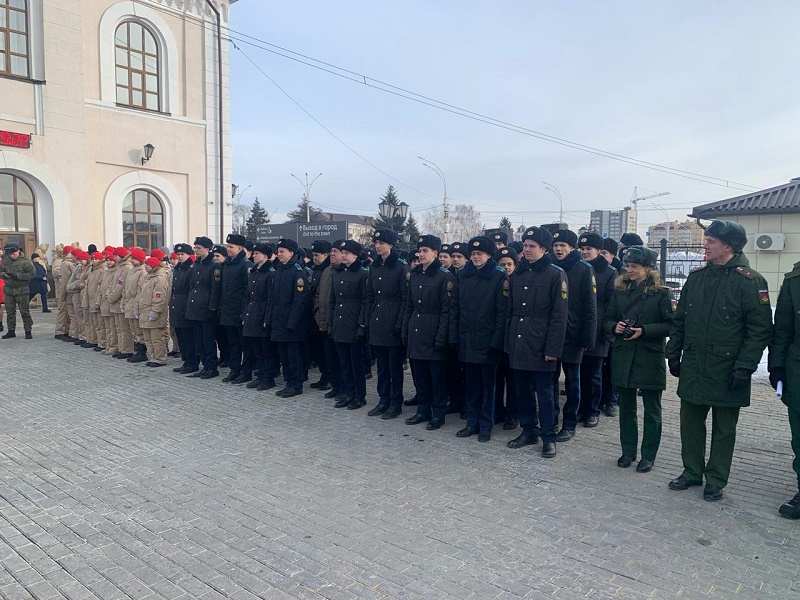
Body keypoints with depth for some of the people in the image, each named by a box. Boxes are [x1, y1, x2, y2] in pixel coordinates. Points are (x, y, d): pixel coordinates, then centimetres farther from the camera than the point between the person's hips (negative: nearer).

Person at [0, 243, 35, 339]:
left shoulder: (25, 261, -8)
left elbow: (32, 274, -13)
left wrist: (18, 276, -20)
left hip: (21, 290, -5)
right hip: (8, 290, 5)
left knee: (24, 311, -1)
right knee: (10, 311, 10)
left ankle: (28, 331, 5)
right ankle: (11, 330, 19)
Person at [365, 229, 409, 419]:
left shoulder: (402, 267, -9)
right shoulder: (374, 267, 11)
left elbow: (406, 298, -11)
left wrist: (400, 324, -14)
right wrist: (368, 320, 10)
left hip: (393, 323, -6)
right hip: (377, 323, 6)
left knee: (395, 365, 2)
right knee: (381, 364, 13)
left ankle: (396, 404, 13)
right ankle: (383, 401, 23)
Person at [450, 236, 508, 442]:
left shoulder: (499, 277, -5)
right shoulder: (462, 276, 8)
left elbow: (502, 311, -9)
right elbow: (454, 307, 8)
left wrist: (496, 341, -14)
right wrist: (454, 337, 2)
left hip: (488, 341, -4)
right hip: (467, 340, 4)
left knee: (487, 384, 6)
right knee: (472, 384, 13)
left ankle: (486, 426, 16)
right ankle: (472, 423, 23)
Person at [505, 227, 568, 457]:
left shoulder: (556, 274, -5)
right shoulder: (517, 274, 11)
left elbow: (559, 315, -9)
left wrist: (553, 348, -14)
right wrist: (508, 342, 9)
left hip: (540, 343, -5)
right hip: (518, 342, 5)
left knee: (544, 392, 2)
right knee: (522, 389, 12)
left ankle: (548, 437, 14)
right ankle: (528, 431, 25)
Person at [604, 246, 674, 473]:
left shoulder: (661, 293, -5)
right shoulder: (620, 290, 8)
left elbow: (670, 325, -8)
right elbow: (607, 320, 11)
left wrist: (644, 331, -19)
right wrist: (614, 327, -11)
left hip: (650, 358, -4)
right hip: (623, 357, 4)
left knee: (652, 410, 8)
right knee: (626, 407, 13)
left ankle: (648, 455, 20)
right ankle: (628, 451, 26)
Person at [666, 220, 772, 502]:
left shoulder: (749, 281, -11)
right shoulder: (696, 277, 7)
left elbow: (760, 330, -12)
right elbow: (679, 320, 12)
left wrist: (744, 367, -16)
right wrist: (674, 354, 10)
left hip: (726, 371, -5)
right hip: (693, 368, 5)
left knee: (723, 428, 10)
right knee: (690, 422, 13)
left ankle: (716, 481, 23)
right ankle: (692, 472, 29)